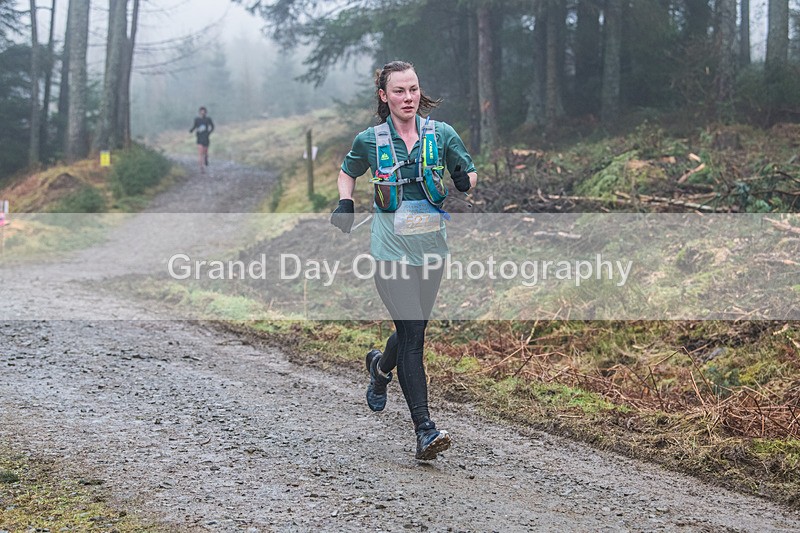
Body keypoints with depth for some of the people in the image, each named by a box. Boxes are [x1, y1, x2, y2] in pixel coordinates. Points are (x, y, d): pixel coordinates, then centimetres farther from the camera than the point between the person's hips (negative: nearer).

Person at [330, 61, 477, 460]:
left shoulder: (441, 134, 1)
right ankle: (424, 430, -13)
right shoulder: (370, 140, 0)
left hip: (431, 250, 3)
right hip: (391, 251, -3)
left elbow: (470, 175, 7)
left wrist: (466, 179, -16)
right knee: (412, 335, -12)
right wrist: (345, 203, 0)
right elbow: (348, 171, 18)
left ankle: (381, 366, 51)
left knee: (413, 330, 15)